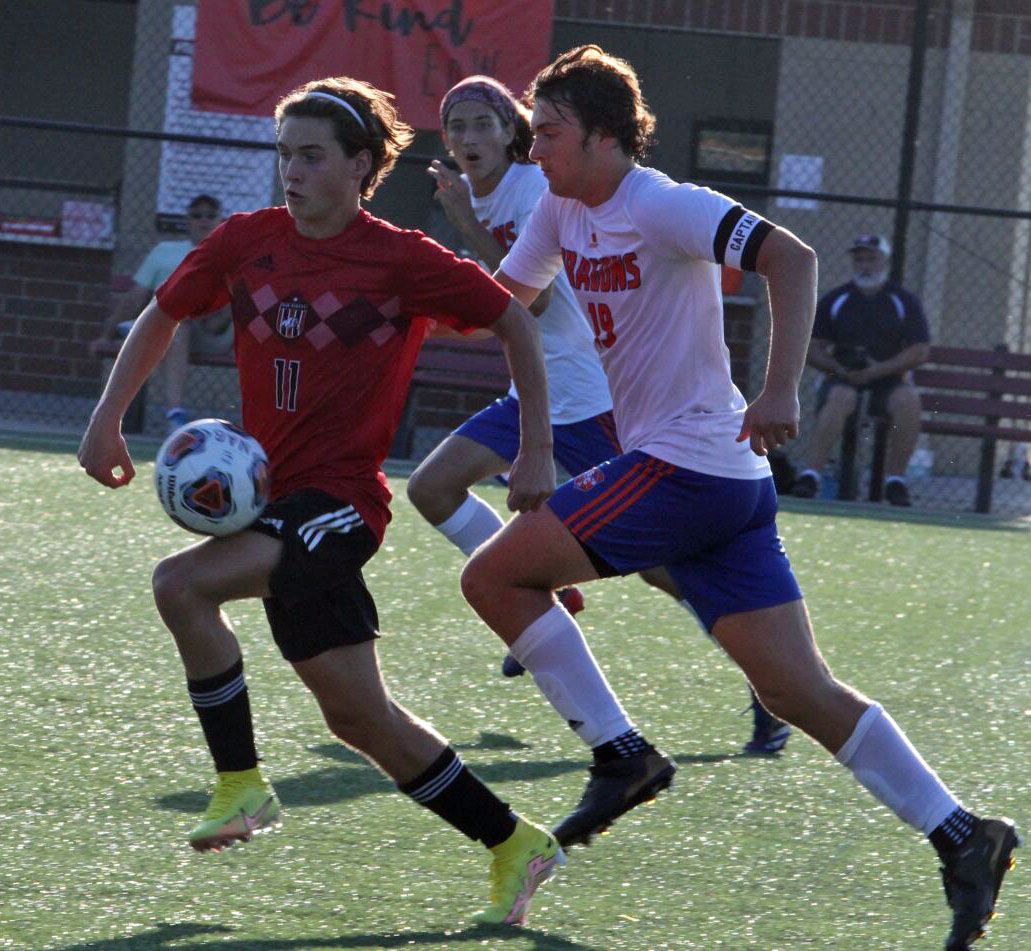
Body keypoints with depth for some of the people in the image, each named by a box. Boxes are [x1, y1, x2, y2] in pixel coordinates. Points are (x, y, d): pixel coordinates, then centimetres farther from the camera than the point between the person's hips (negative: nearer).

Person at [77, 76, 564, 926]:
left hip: (338, 499, -7)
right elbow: (162, 318, 20)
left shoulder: (402, 261, -7)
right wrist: (108, 419, 10)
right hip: (275, 499, 7)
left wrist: (538, 451, -2)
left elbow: (514, 322, 1)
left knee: (182, 585, -23)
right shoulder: (247, 242, 7)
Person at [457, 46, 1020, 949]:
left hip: (686, 464, -9)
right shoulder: (563, 210, 14)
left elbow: (791, 257, -24)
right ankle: (960, 835, 1)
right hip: (724, 481, 9)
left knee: (494, 576, -6)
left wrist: (780, 392, -31)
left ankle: (621, 756, -3)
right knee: (800, 689, 3)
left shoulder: (661, 206, -13)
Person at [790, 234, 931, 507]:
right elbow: (811, 350, 7)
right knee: (840, 397, -35)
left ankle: (895, 481, -25)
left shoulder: (905, 302, 8)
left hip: (888, 379, 0)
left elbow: (920, 352, -1)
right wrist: (838, 367, -14)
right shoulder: (834, 300, 11)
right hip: (843, 379, 0)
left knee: (908, 399, -32)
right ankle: (810, 475, -44)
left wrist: (877, 370, -14)